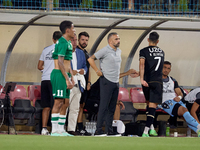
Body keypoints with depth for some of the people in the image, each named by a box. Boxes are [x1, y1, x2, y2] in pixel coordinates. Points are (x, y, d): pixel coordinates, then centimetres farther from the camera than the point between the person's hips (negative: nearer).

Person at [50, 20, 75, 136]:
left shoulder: (68, 43, 19)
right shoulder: (62, 43, -13)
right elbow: (60, 62, -19)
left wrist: (71, 78, 21)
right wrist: (67, 79, -20)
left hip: (65, 75, 10)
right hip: (59, 74, -10)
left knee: (65, 103, 9)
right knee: (59, 102, -10)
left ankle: (61, 129, 11)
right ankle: (54, 130, -10)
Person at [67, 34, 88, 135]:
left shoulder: (81, 53, 18)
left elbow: (85, 66, 24)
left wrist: (83, 70, 1)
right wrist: (69, 72, -17)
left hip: (78, 85, 7)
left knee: (75, 109, 8)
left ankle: (71, 129, 13)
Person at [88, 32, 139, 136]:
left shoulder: (118, 51, 15)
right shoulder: (105, 51, -9)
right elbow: (90, 59, -9)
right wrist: (97, 71, -13)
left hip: (116, 82, 8)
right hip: (106, 82, -8)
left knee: (112, 108, 8)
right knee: (104, 107, -10)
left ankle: (109, 131, 11)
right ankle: (98, 131, -9)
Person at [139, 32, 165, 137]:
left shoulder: (144, 51, 1)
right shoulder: (161, 52, 15)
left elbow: (142, 64, -16)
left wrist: (142, 78, -24)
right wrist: (139, 73, 30)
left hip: (147, 81, 0)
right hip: (157, 81, 0)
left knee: (149, 103, 21)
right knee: (152, 106, -6)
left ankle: (151, 127, 21)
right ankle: (146, 131, -19)